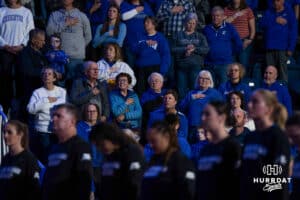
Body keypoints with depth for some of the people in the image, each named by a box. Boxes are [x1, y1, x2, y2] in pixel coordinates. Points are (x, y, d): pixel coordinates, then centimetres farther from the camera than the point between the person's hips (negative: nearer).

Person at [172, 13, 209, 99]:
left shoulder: (200, 36, 15)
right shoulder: (179, 35, 13)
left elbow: (206, 50, 2)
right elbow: (173, 49, 1)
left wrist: (194, 49, -11)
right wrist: (185, 49, -11)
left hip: (195, 66, 0)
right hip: (181, 66, 0)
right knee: (182, 91, -2)